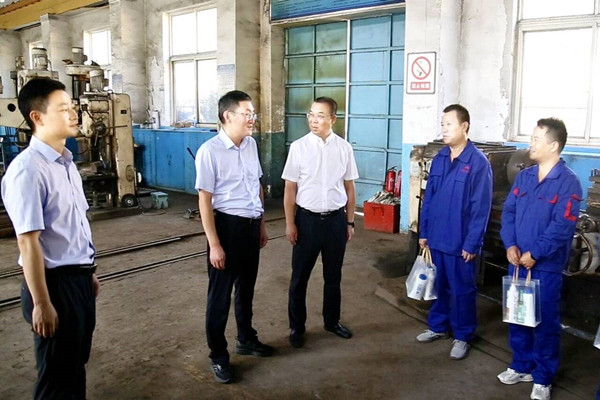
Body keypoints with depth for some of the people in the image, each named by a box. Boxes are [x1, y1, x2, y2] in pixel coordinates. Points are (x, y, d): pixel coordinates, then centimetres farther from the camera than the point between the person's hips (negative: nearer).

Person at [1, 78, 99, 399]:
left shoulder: (66, 163, 6)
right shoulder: (27, 170, -21)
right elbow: (28, 241, -22)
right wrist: (41, 303, -19)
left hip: (78, 278, 8)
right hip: (55, 282, -8)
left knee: (77, 363, 22)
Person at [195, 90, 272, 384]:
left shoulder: (251, 144, 4)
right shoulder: (210, 151, -16)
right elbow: (205, 200, -16)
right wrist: (214, 244, -17)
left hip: (251, 224, 7)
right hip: (228, 225, -6)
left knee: (247, 287, 22)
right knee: (220, 293, 7)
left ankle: (246, 339, 42)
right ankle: (218, 356, 25)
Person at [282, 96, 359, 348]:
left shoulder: (344, 148, -2)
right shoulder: (298, 147, -7)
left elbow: (349, 188, 5)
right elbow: (290, 188, -4)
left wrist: (350, 221, 7)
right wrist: (290, 223, -6)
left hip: (336, 219, 2)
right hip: (307, 218, -2)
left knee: (333, 276, 17)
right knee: (300, 277, 9)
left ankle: (332, 321, 37)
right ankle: (297, 326, 28)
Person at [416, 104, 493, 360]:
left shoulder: (478, 162, -13)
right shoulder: (439, 159, 5)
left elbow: (481, 208, -14)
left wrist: (472, 243, -15)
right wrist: (423, 232, 9)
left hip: (460, 241, -5)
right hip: (436, 237, 5)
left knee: (462, 289, 9)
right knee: (440, 285, 19)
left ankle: (463, 337, 24)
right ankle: (438, 326, 36)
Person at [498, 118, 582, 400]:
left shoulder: (568, 182, -12)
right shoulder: (524, 176, 7)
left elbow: (562, 227, -18)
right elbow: (508, 211, 6)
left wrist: (534, 254, -17)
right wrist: (510, 245, -8)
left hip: (546, 266, -6)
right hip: (517, 261, 6)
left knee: (545, 322, 6)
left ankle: (543, 377, 22)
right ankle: (521, 365, 33)